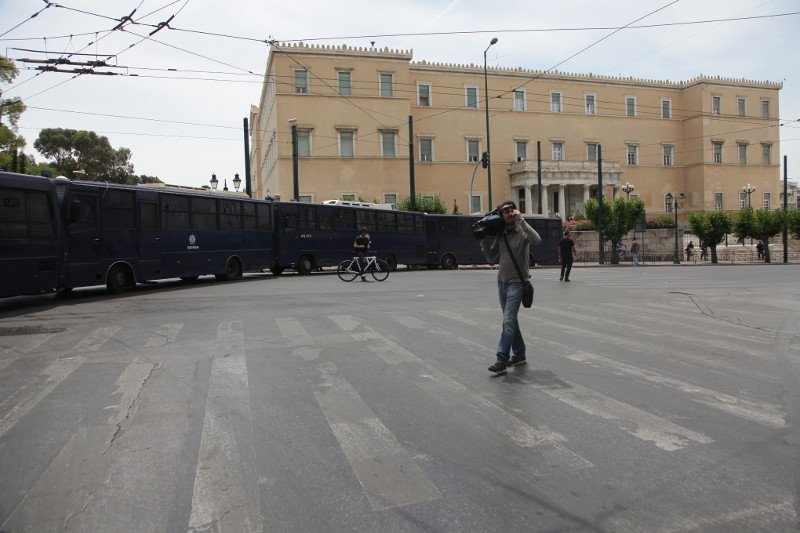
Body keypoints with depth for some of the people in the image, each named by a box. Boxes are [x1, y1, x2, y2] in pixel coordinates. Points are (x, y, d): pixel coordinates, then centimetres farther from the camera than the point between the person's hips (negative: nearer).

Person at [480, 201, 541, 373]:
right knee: (510, 320, 15)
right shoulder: (500, 235, 9)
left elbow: (537, 240, -30)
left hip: (516, 283, -7)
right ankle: (519, 354, 28)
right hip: (501, 282, 7)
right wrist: (483, 239, 1)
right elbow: (491, 257, 13)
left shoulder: (522, 232, -8)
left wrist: (520, 219, -28)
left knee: (508, 320, -14)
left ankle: (502, 360, -14)